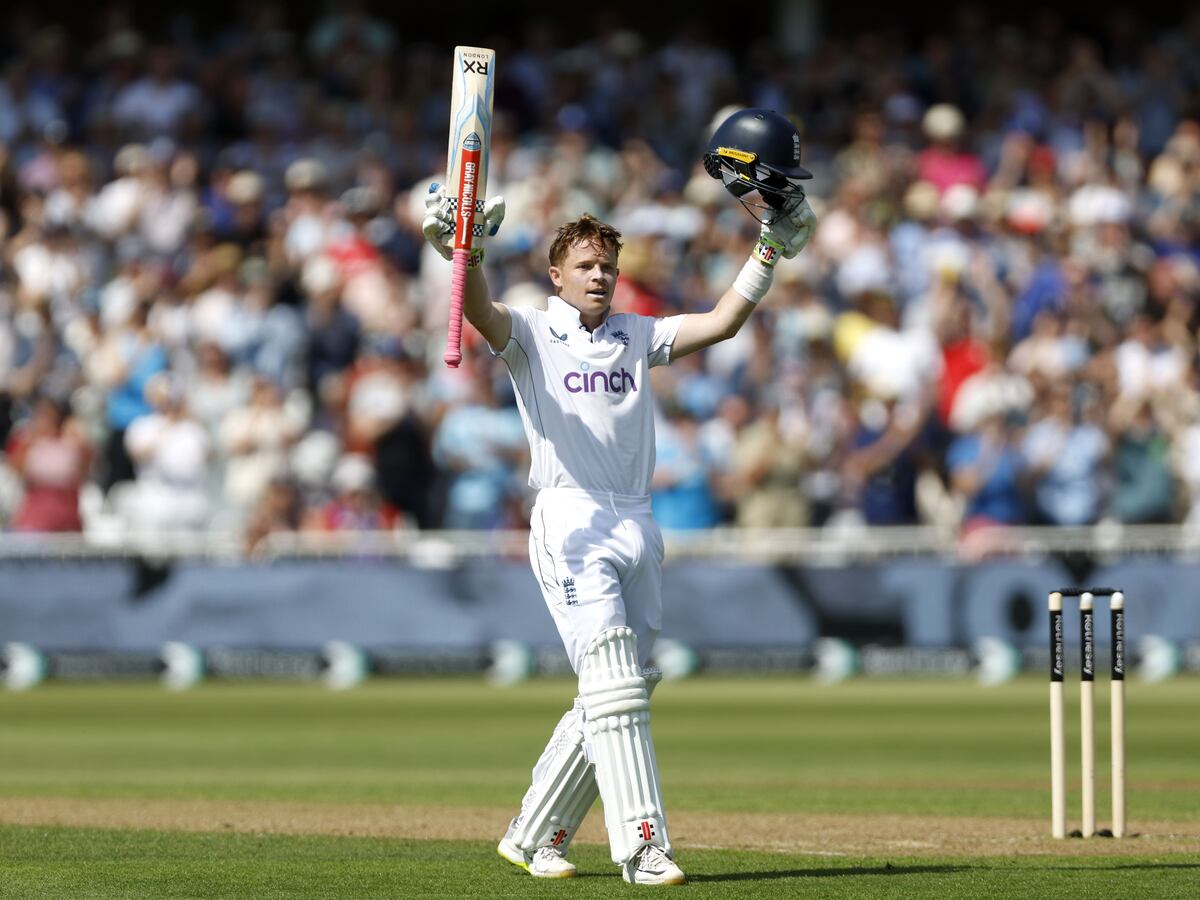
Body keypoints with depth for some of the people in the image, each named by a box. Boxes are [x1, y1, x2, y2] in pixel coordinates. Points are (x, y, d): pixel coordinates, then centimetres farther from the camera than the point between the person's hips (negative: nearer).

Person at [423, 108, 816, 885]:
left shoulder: (637, 336, 17)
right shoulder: (532, 334, 4)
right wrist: (468, 254, -38)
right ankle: (642, 845, -22)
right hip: (571, 522, -6)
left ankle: (535, 836, 19)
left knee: (612, 695, 7)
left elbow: (723, 323, 8)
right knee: (614, 683, -16)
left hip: (638, 526, 6)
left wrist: (772, 246, 0)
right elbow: (482, 312, -17)